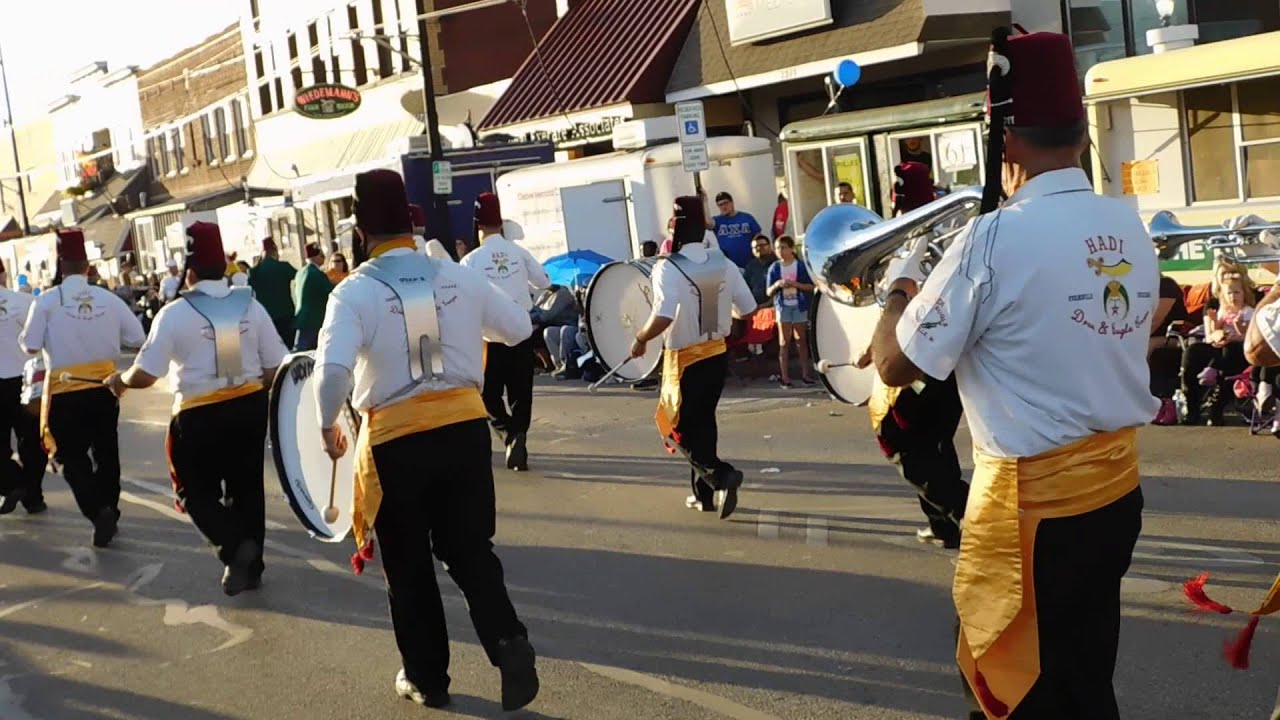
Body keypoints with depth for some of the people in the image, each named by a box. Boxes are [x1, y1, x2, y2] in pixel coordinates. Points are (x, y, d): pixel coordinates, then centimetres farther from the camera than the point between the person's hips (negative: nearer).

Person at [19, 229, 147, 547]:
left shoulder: (46, 301, -10)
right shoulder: (108, 299, -3)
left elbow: (30, 345, -7)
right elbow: (138, 339, 0)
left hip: (66, 392, -3)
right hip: (104, 387, 3)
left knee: (72, 456, 7)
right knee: (106, 452, 17)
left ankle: (99, 511, -13)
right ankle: (109, 511, 27)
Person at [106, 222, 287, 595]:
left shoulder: (174, 313, -13)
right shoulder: (251, 305, -2)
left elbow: (144, 375, -12)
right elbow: (276, 368, 1)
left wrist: (119, 380, 9)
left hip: (198, 417, -4)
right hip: (249, 408, 4)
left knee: (197, 491, 13)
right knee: (246, 487, 17)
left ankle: (234, 547, -8)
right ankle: (251, 564, 23)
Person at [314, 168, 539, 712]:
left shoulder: (354, 292, -10)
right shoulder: (458, 277, 1)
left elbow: (332, 370, -22)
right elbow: (520, 329, 11)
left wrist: (328, 427, -5)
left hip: (396, 442, -3)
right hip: (465, 428, 3)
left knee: (408, 566, 15)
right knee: (471, 550, 15)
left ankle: (427, 678, 25)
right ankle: (509, 643, -7)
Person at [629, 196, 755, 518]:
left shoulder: (668, 268, -19)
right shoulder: (723, 262, -2)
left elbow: (662, 318, -31)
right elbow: (748, 310, 3)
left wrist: (640, 340, -13)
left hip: (685, 360, -6)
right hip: (717, 355, 6)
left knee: (680, 429, 8)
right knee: (703, 421, 20)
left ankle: (721, 475, -13)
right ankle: (704, 492, 24)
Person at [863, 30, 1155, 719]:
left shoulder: (994, 239, -20)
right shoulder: (1130, 226, 1)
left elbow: (896, 365, -14)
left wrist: (902, 284, 5)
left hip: (1032, 498, -7)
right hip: (1117, 487, 7)